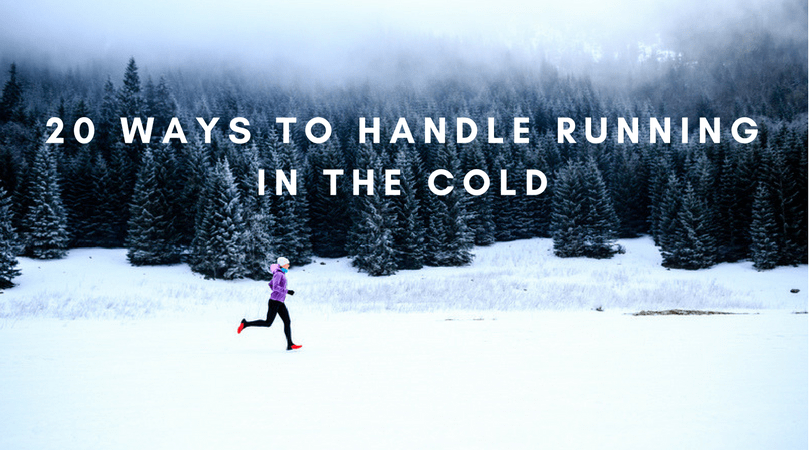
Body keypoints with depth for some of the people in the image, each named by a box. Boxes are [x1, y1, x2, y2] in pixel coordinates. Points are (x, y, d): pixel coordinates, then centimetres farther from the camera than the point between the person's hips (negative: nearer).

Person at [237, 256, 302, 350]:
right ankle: (245, 324, 5)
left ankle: (290, 345, -5)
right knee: (268, 323, -6)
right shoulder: (278, 274, -13)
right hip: (274, 302, -9)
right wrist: (287, 291, -23)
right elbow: (275, 287, -26)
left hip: (280, 303, 9)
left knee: (287, 321, -1)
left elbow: (271, 284, 27)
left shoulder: (281, 274, 16)